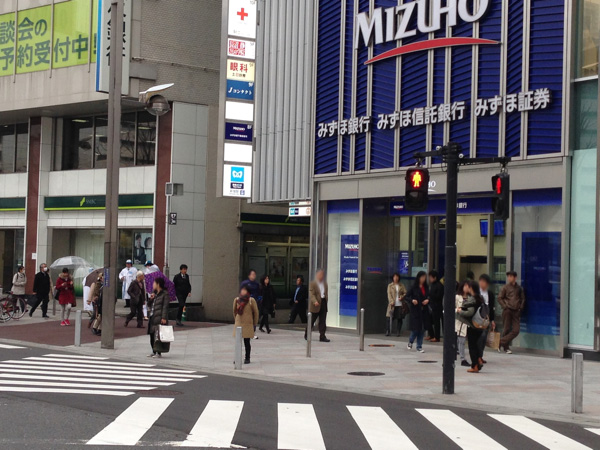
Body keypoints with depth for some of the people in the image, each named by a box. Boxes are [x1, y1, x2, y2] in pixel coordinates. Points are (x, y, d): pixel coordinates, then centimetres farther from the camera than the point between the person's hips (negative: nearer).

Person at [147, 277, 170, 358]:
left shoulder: (164, 294, -4)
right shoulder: (154, 294, 19)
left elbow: (165, 307, -10)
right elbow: (149, 305, 21)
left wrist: (164, 318, -16)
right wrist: (151, 299, 2)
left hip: (159, 318, -8)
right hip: (152, 318, 8)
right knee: (152, 335, 9)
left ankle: (158, 353, -6)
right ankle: (154, 352, 18)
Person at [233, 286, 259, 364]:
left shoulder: (251, 300, -6)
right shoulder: (236, 300, 4)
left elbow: (256, 312, 0)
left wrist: (254, 324, 4)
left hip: (248, 324, -3)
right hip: (238, 324, 3)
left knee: (247, 342, 0)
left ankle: (247, 358, 11)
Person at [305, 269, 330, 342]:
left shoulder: (325, 284, 15)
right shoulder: (312, 284, -5)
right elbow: (311, 294, -14)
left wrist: (326, 300, 8)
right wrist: (315, 301, -29)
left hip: (323, 303, 5)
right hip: (316, 305, -5)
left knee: (323, 322, 1)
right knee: (311, 321, 4)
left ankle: (322, 336, 2)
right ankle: (307, 335, 19)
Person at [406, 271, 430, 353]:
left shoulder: (426, 287, 8)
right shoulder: (414, 287, -6)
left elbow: (429, 296, 19)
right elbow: (407, 297, -3)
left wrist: (427, 300, -3)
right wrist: (412, 300, -22)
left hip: (424, 310, 5)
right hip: (416, 310, -5)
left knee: (422, 329, 4)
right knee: (416, 328, -4)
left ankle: (419, 346, 13)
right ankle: (410, 342, 24)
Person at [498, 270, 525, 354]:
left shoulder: (519, 288, 11)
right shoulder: (506, 287, 3)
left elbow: (523, 299, 19)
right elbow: (499, 298, 4)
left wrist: (521, 307, 6)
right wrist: (505, 306, -6)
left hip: (516, 311, 3)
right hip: (507, 311, -3)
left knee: (516, 330, -8)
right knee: (507, 329, 0)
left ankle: (501, 342, 0)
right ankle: (506, 347, 12)